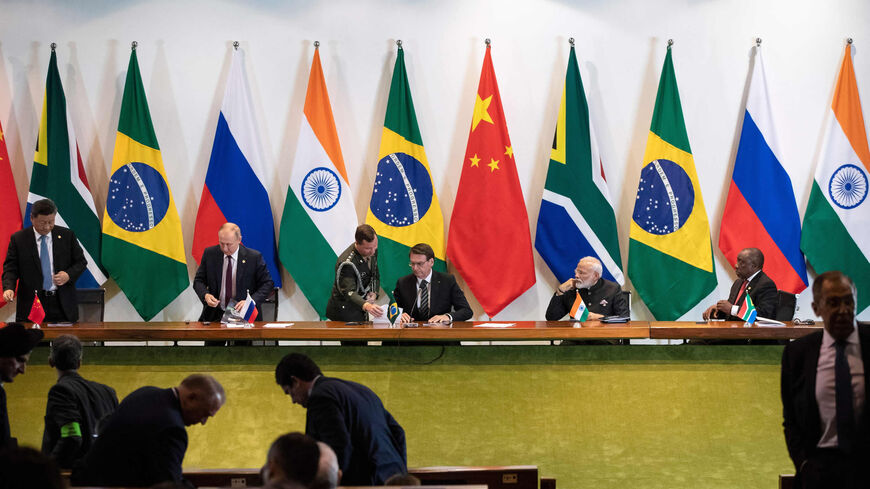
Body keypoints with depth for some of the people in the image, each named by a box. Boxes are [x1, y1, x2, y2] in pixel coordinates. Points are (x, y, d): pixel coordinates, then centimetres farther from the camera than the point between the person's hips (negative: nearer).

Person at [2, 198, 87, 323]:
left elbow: (81, 262, 10)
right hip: (31, 304, -1)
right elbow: (10, 268, -1)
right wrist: (8, 288, -20)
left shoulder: (67, 235, 5)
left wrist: (69, 275, -10)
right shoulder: (18, 239, 1)